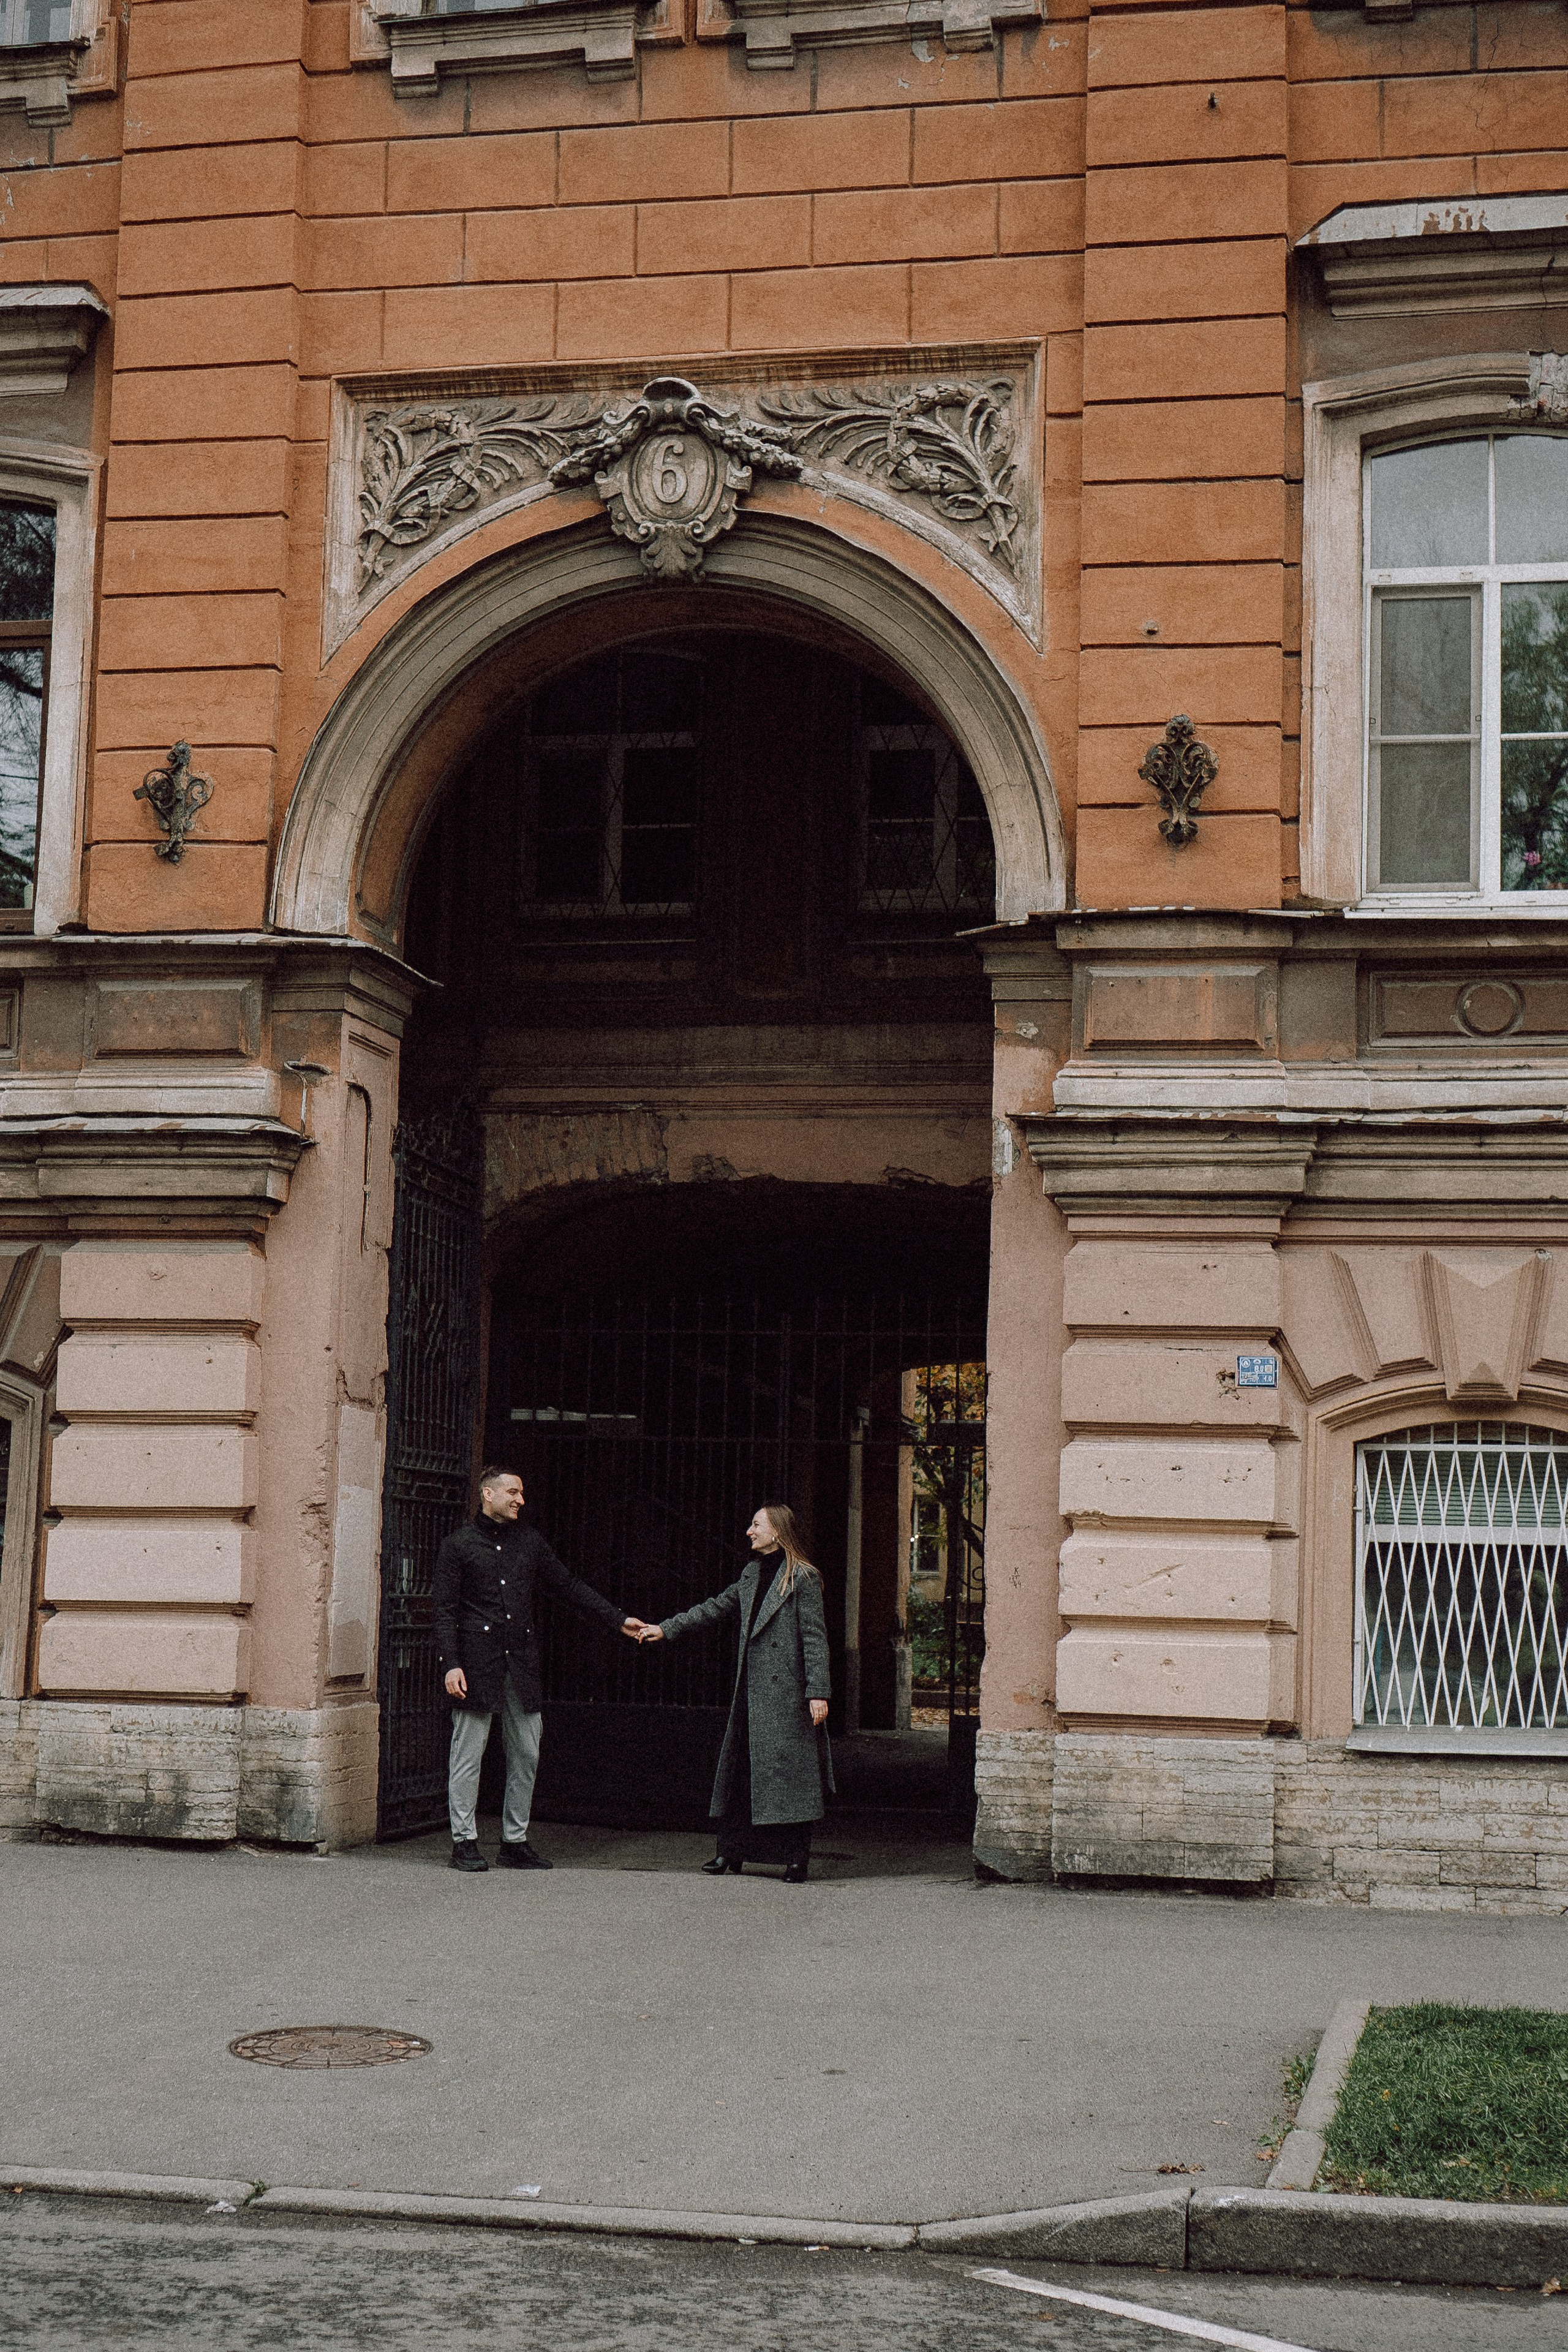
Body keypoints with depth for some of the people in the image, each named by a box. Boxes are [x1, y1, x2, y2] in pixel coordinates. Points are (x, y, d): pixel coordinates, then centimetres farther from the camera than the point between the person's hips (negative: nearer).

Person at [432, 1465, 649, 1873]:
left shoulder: (530, 1542, 16)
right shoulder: (459, 1545, 2)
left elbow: (569, 1585, 19)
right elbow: (445, 1611, -2)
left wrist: (618, 1619, 14)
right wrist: (451, 1665, -12)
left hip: (521, 1663, 5)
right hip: (477, 1660, -5)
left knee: (526, 1755, 4)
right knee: (468, 1754, -2)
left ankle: (515, 1843, 12)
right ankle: (464, 1841, 6)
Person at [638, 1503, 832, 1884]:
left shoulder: (803, 1578, -7)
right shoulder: (752, 1573, 15)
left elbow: (815, 1638, -10)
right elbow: (716, 1607, 24)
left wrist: (817, 1692, -15)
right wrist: (667, 1629, 21)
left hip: (786, 1692, -7)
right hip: (750, 1689, 7)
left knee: (789, 1768, -5)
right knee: (738, 1767, 9)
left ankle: (797, 1860, 1)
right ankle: (731, 1852, 19)